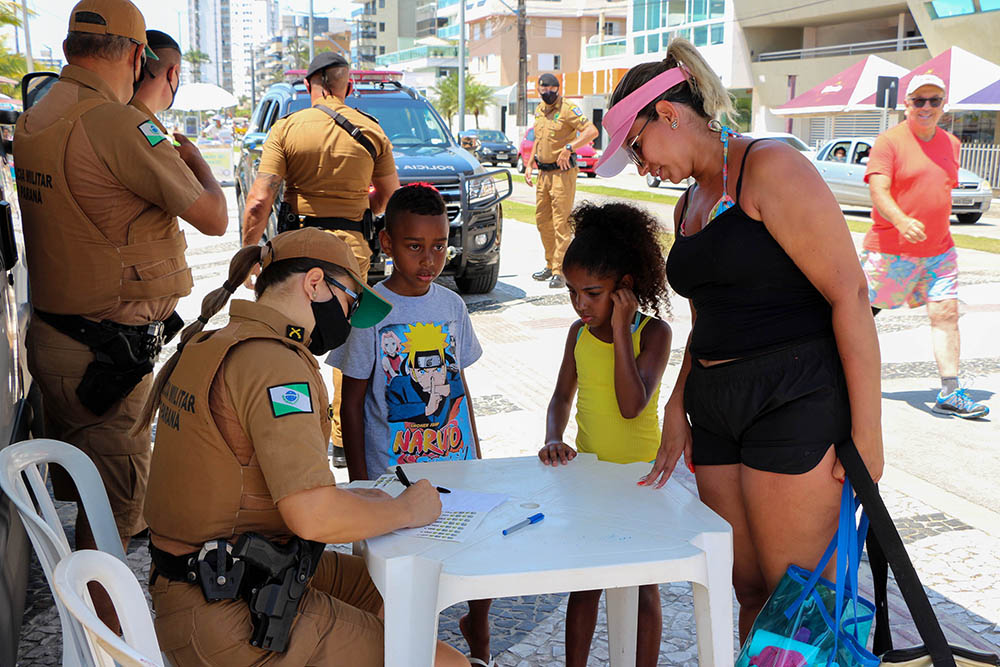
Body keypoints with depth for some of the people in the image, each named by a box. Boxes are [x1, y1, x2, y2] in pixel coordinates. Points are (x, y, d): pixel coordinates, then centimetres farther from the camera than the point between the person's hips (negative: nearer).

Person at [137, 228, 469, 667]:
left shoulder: (205, 346, 10)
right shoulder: (274, 360, -20)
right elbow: (314, 516, -28)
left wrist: (350, 499, 12)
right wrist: (408, 509, -10)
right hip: (234, 623, -10)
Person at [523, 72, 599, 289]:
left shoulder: (567, 109, -11)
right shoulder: (539, 111, 13)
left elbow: (592, 131, -21)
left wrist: (569, 147, -28)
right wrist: (529, 164, 18)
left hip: (563, 172, -8)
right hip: (544, 173, 8)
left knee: (560, 223, -9)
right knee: (542, 220, 13)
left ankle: (560, 272, -7)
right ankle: (551, 265, 25)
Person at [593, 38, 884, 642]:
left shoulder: (770, 168, -10)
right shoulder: (688, 205, 18)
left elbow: (850, 294, -15)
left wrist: (867, 432, -16)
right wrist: (677, 406, 14)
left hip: (796, 404, -8)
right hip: (716, 411, 8)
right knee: (750, 593, 12)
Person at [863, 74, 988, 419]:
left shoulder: (951, 143, 12)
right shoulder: (889, 141, -9)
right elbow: (878, 191, -20)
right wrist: (901, 221, -37)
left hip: (939, 250, 6)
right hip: (891, 249, -5)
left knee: (946, 314, -1)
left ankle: (949, 394, 2)